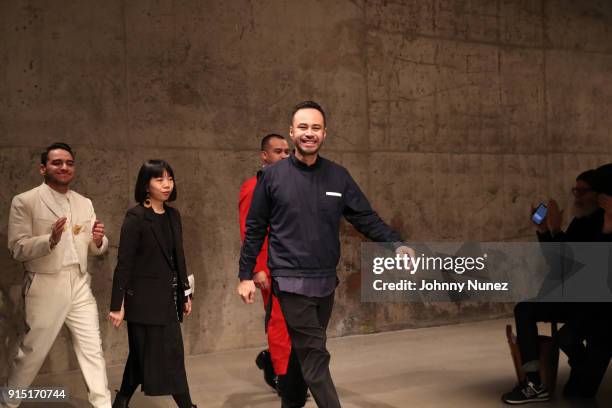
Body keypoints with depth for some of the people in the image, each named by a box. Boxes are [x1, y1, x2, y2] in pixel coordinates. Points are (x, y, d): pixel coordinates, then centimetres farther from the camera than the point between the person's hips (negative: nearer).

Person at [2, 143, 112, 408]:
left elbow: (95, 249, 12)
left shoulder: (85, 203, 10)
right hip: (45, 287, -4)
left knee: (92, 348, 6)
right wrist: (50, 239, -26)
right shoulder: (24, 201, -6)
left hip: (80, 286, 5)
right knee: (32, 352, 7)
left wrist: (98, 240, -11)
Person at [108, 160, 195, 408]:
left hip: (168, 297, 7)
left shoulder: (173, 215, 9)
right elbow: (124, 263, -13)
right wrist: (117, 305, -14)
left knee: (143, 355, 15)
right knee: (169, 354, -2)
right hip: (145, 299, -7)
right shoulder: (135, 217, -11)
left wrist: (185, 293, 14)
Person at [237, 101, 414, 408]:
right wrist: (245, 275, -1)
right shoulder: (272, 176, -4)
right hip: (292, 281, -4)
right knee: (315, 357, -8)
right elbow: (255, 229, 0)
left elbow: (366, 218, 2)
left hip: (326, 281, 4)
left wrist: (396, 244, -13)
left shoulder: (338, 176, 4)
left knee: (304, 354, 18)